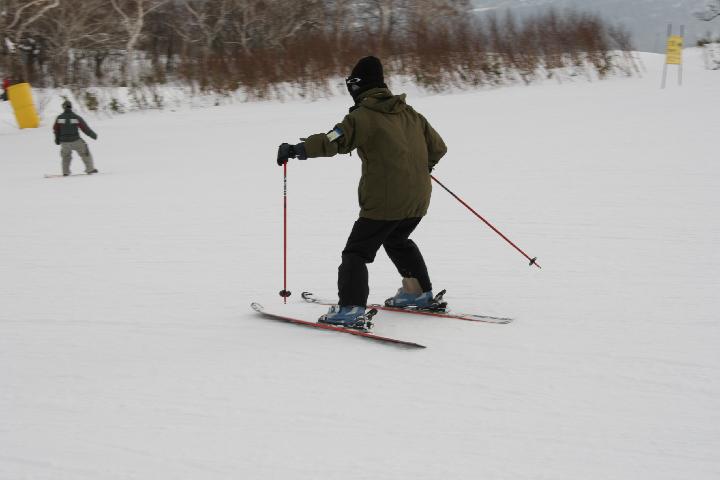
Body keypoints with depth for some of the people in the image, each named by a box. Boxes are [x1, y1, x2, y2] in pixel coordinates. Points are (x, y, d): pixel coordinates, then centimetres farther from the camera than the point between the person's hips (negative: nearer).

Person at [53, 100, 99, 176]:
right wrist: (93, 135, 10)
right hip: (75, 141, -2)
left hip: (64, 142, 2)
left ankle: (65, 172, 22)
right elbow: (85, 128, -4)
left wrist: (57, 139, 22)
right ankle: (90, 169, 11)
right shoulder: (76, 117, -8)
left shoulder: (59, 118, -3)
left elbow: (56, 129, 6)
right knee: (85, 153, 15)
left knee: (66, 156, 25)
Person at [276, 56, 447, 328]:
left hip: (384, 201, -7)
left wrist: (296, 150, -16)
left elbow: (332, 141, -21)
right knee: (398, 240, 32)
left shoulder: (362, 117, -8)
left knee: (356, 252, -1)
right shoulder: (410, 114, 14)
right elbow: (437, 147, 18)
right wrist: (423, 166, 37)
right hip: (418, 198, 7)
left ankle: (350, 308, -14)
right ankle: (419, 292, 37)